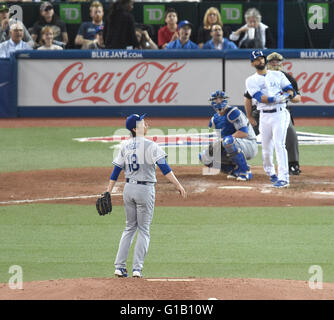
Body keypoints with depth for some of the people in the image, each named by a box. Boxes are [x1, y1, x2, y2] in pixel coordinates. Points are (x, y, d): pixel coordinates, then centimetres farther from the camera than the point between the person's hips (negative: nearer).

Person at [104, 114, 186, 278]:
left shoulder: (125, 146, 6)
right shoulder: (149, 146, -11)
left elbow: (116, 171, 6)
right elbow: (164, 168, -18)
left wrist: (108, 192, 9)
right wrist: (178, 185, -20)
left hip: (128, 189, 5)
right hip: (145, 190, -5)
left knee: (130, 227, 16)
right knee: (143, 230, 4)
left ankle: (119, 266, 9)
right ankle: (137, 268, -3)